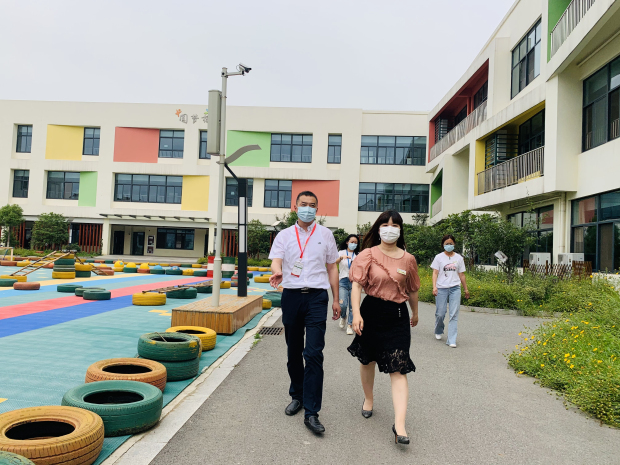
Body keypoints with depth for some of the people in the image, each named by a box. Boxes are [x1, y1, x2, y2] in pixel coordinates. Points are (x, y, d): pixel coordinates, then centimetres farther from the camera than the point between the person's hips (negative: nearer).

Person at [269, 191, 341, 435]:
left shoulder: (325, 234, 9)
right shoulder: (284, 235, 8)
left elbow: (332, 268, 12)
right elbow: (276, 260, -6)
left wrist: (336, 300, 8)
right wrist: (277, 272, -31)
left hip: (316, 296, -2)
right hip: (291, 295, 2)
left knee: (313, 354, -10)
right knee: (293, 352, 12)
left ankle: (311, 413, -5)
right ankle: (297, 396, 32)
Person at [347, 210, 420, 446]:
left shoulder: (408, 259, 2)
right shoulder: (368, 255, -4)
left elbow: (412, 290, 14)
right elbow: (357, 285, -9)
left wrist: (415, 313, 26)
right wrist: (356, 313, -19)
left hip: (397, 316, 1)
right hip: (371, 313, 0)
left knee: (398, 369, -6)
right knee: (368, 360, 17)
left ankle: (399, 424, -5)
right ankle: (368, 399, 43)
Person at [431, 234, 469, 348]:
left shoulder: (459, 258, 10)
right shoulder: (439, 257, 4)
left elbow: (461, 275, 14)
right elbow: (435, 273, -1)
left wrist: (466, 289, 16)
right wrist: (434, 287, -13)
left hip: (455, 288, 1)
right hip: (441, 288, -1)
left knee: (454, 314, -5)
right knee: (440, 313, 3)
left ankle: (452, 340, -4)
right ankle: (438, 332, 32)